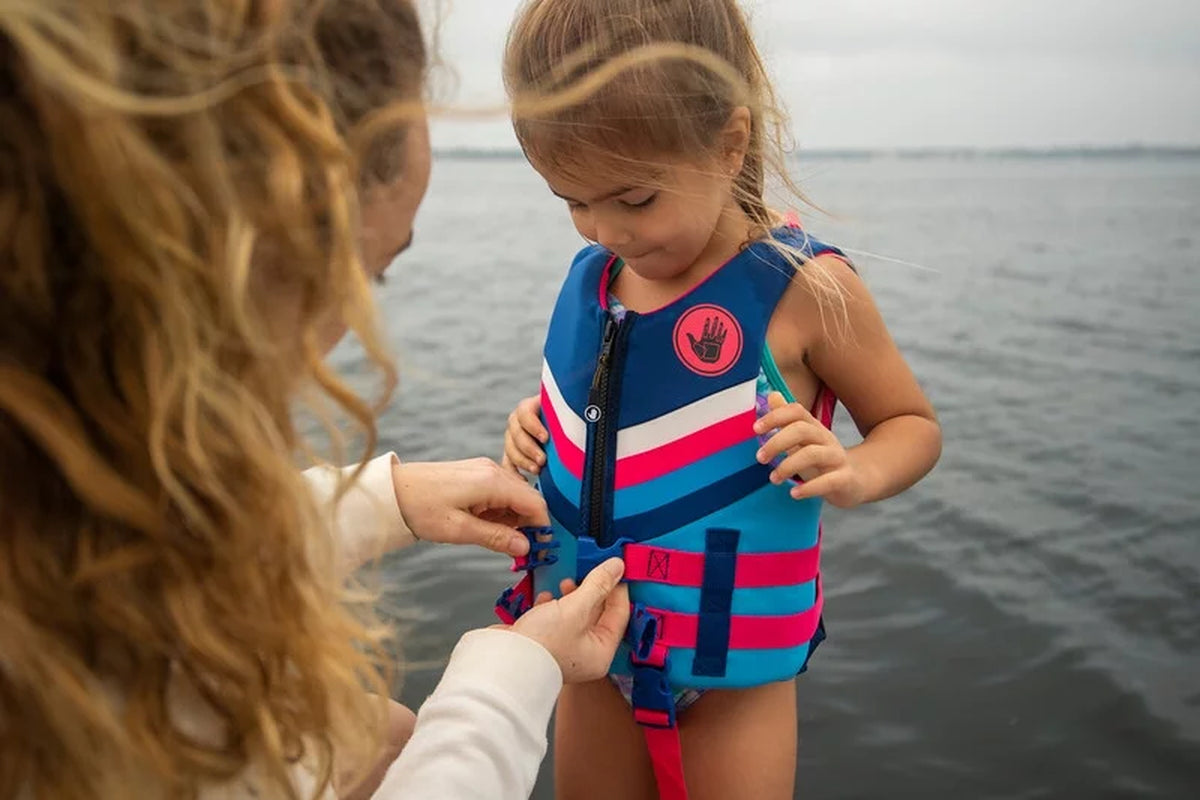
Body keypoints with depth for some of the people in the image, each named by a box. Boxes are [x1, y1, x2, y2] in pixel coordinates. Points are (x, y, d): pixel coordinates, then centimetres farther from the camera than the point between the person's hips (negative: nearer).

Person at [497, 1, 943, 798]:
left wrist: (855, 472, -27)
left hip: (731, 651, -5)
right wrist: (540, 429, -5)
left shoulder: (804, 289, -18)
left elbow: (914, 424, -6)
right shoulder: (590, 276, -2)